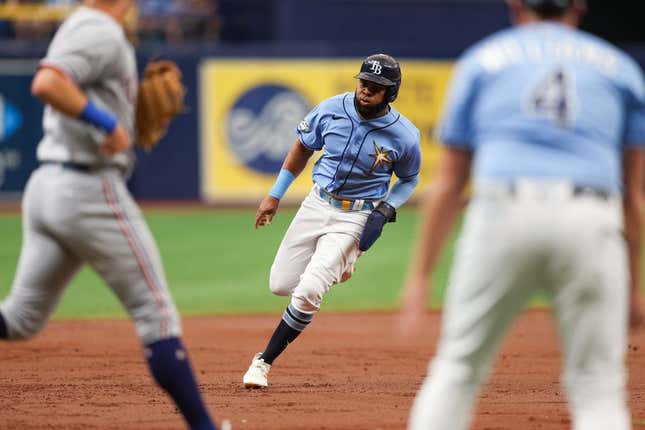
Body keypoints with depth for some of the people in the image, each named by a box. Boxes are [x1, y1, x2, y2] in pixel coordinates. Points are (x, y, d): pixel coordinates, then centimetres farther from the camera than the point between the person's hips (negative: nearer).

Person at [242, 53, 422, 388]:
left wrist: (384, 213, -12)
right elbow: (302, 147, 8)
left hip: (357, 218, -4)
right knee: (280, 285, 7)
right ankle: (337, 268, 37)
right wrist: (275, 195, 8)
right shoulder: (332, 110, -9)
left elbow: (409, 180, 5)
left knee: (308, 291, -17)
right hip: (316, 205, 4)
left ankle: (264, 361, -3)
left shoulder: (404, 136, -15)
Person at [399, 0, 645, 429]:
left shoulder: (482, 60, 20)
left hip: (501, 216, 0)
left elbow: (448, 184, 16)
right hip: (591, 224, 0)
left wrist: (420, 275, 17)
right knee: (598, 385, 4)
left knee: (459, 367, 10)